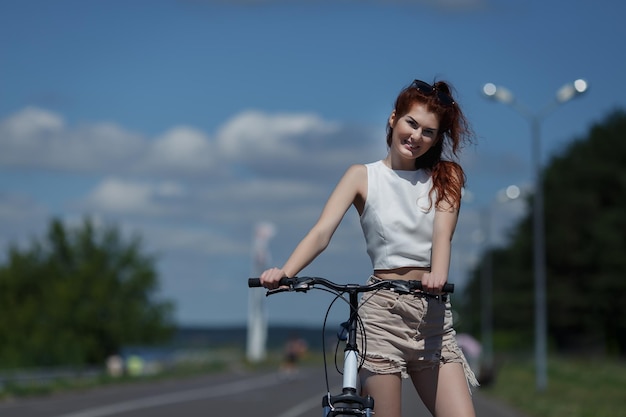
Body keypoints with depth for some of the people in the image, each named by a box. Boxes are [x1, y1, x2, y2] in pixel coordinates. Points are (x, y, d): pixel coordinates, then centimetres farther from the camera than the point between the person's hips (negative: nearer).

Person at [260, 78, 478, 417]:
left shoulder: (446, 177, 11)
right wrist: (284, 272, -27)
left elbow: (442, 231, -6)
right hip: (382, 312, -2)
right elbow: (322, 231, -7)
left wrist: (437, 275, -29)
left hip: (433, 314, 2)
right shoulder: (364, 176, 6)